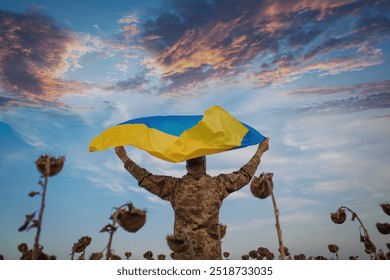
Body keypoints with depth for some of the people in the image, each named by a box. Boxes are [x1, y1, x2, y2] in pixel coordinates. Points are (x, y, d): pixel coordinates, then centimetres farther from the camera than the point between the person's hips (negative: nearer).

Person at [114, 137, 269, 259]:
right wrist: (260, 151, 22)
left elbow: (145, 178, 5)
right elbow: (244, 175, 9)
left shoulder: (175, 186, 0)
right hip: (211, 251, 0)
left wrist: (124, 157, 16)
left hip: (183, 252, 1)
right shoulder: (217, 184, 0)